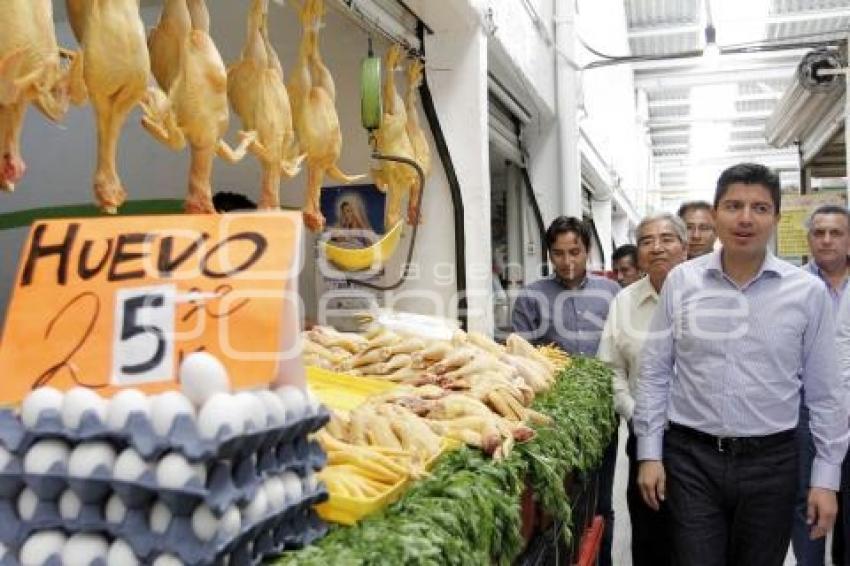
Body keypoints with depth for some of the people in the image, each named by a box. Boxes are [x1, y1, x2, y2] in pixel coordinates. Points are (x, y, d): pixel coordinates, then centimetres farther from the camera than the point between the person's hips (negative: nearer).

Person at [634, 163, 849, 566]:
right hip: (691, 458, 0)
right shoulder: (680, 281, -2)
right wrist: (649, 454, 0)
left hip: (771, 461, 1)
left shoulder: (807, 291, -2)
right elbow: (654, 372, 2)